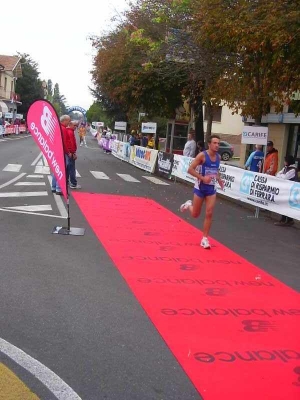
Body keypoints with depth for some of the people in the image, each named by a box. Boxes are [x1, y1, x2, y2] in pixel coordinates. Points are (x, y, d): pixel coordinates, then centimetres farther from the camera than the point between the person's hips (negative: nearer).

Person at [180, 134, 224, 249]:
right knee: (195, 214, 9)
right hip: (200, 188, -4)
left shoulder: (218, 157, 3)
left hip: (211, 189, 4)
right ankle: (189, 205, 44)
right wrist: (202, 178, -26)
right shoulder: (202, 155, -16)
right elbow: (190, 169, -17)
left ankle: (205, 238, 5)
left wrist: (219, 180, 6)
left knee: (209, 214, -5)